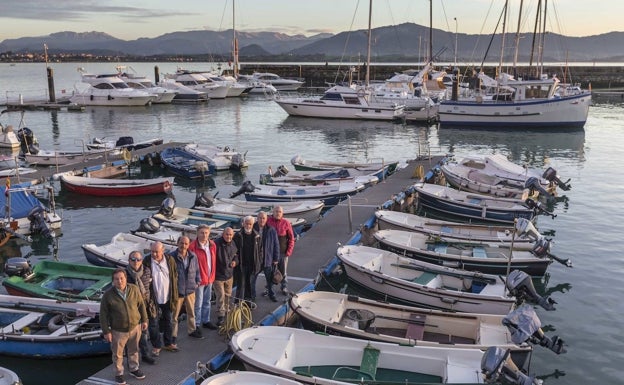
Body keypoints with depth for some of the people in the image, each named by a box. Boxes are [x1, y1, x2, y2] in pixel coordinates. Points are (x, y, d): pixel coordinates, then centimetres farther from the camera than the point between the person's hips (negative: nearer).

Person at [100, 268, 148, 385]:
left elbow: (141, 305, 2)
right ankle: (119, 373, 34)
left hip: (135, 327, 3)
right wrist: (106, 331, -10)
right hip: (118, 331, -2)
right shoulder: (108, 295, -19)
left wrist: (144, 320, 7)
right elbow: (103, 314, -11)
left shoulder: (134, 289, -12)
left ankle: (134, 368, 43)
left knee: (134, 350, 21)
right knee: (118, 354, 13)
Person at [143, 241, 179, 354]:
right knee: (154, 324, 7)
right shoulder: (146, 262, -14)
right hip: (154, 299, -3)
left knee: (169, 322, 17)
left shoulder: (170, 260, -5)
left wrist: (174, 295, 4)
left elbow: (175, 276, 5)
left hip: (168, 298, 3)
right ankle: (156, 346, 24)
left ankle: (168, 343, 34)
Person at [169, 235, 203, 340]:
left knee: (191, 312, 20)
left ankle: (192, 330, 38)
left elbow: (197, 270, 13)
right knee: (174, 314, 6)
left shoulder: (193, 256, -1)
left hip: (190, 290, 4)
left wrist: (197, 282, 7)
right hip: (177, 291, -4)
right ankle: (173, 335, 20)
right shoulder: (172, 257, -15)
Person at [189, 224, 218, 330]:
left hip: (210, 278, 7)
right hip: (199, 279, -7)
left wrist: (212, 275, 10)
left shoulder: (212, 245, 2)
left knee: (207, 301, 21)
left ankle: (206, 321, 36)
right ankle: (196, 324, 17)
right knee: (198, 304, 4)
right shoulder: (193, 246, -19)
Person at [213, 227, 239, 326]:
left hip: (229, 274, 7)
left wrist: (235, 261, -1)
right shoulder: (216, 244, -23)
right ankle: (221, 316, 4)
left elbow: (236, 254, 19)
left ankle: (226, 311, 39)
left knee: (228, 295, 20)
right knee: (221, 296, -6)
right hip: (218, 274, -7)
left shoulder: (233, 244, 1)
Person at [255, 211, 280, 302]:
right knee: (252, 278, 10)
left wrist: (276, 259, -2)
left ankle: (271, 294, 33)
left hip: (268, 259, 1)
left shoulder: (271, 230, -6)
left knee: (270, 278, 15)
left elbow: (276, 245, -1)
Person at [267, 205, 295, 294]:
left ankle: (284, 287, 24)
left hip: (283, 251, 0)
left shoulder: (286, 223, -3)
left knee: (283, 271, 10)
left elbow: (291, 238, 1)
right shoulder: (268, 222, -3)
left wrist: (289, 251, -4)